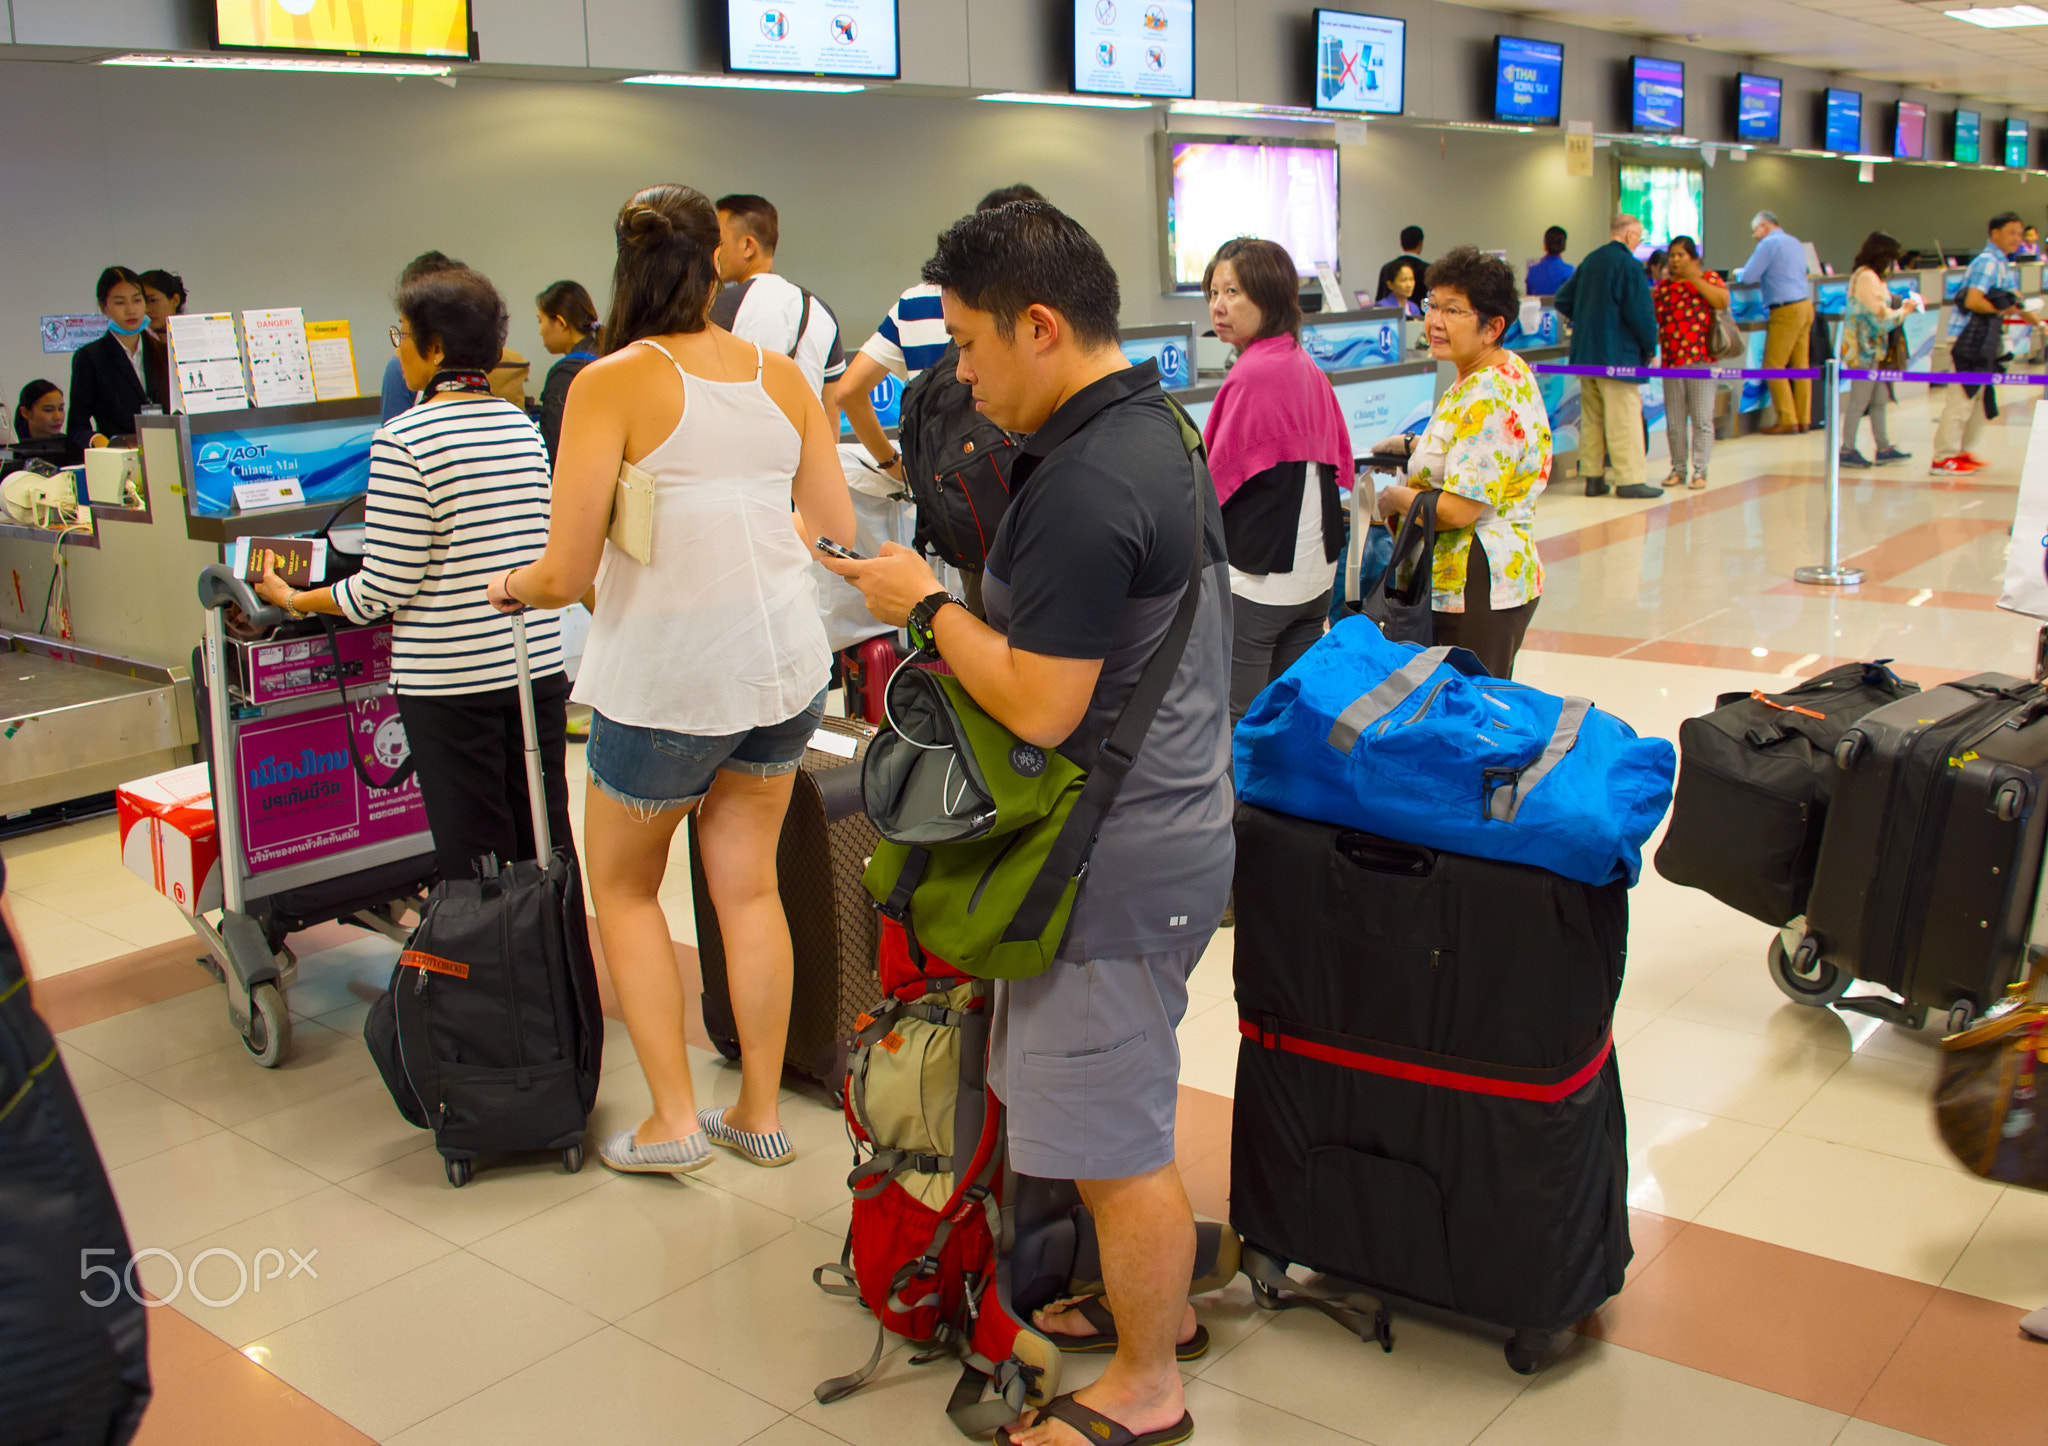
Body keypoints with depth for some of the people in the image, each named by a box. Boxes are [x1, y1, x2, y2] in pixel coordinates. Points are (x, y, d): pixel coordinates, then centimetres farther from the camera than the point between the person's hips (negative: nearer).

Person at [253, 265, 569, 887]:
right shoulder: (523, 426, 7)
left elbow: (384, 589, -11)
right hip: (539, 663, 6)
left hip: (451, 678, -6)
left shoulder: (404, 440, -12)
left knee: (473, 857, 3)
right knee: (546, 847, 13)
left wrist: (294, 599, 4)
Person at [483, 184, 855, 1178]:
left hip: (666, 672, -5)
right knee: (748, 884, 17)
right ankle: (760, 1115, 26)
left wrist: (513, 585, 8)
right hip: (785, 656, 5)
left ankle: (672, 1121, 18)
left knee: (622, 885, 16)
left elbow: (568, 570, -14)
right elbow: (837, 531, 9)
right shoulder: (781, 376, 4)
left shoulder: (613, 384, -12)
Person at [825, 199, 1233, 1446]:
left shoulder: (1086, 486, -25)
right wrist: (955, 606, 13)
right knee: (1124, 1108, 25)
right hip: (1164, 823, 10)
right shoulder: (1154, 425, 8)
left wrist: (928, 604, -12)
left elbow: (1040, 707, -25)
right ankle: (1157, 1294, 44)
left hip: (1119, 862, -10)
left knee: (1118, 1138, 6)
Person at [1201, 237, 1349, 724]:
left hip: (1254, 578, -9)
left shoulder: (1251, 376, -18)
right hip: (1314, 570, 9)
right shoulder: (1308, 368, 8)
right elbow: (1340, 462, 16)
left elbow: (1217, 480, -13)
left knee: (1238, 724, -1)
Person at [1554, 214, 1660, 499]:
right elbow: (1640, 313, -17)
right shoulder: (1628, 265, -13)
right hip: (1617, 354, -8)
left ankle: (1593, 478, 15)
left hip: (1585, 353, 8)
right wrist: (1651, 348, -4)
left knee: (1591, 418, 11)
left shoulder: (1590, 261, 11)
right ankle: (1629, 480, -2)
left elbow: (1563, 301, 17)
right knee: (1624, 417, -3)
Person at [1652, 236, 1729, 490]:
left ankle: (1699, 470, 1)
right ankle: (1678, 469, 16)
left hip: (1701, 359, -4)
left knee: (1702, 419, -3)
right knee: (1674, 420, 7)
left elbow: (1723, 302, -15)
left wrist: (1694, 278, -16)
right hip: (1671, 360, 4)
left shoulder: (1709, 278, 3)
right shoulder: (1663, 285, 13)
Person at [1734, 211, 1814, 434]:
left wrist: (1738, 273, 9)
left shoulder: (1769, 243, -9)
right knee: (1800, 366, 9)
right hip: (1805, 305, 9)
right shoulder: (1795, 243, 18)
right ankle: (1803, 419, 11)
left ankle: (1787, 421, -5)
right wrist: (1766, 275, 29)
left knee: (1774, 367, -4)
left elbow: (1748, 277, -11)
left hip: (1786, 311, -9)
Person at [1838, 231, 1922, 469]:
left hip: (1872, 350, 10)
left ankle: (1883, 447, 18)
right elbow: (1883, 317, -17)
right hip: (1867, 350, -10)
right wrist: (1905, 310, -1)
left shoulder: (1865, 275, 15)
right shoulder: (1868, 278, -17)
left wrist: (1901, 306, 6)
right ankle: (1847, 450, 2)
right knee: (1859, 400, -4)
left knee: (1880, 400, 13)